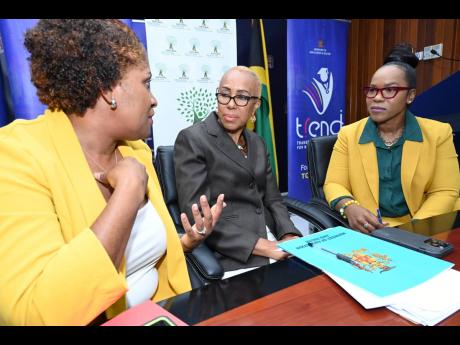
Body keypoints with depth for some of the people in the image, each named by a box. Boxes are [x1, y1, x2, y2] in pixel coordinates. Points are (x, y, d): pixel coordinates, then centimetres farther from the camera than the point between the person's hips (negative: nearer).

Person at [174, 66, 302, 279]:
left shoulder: (257, 143, 12)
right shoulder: (191, 139, -8)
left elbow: (272, 200, 10)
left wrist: (289, 237, -9)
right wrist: (261, 246, -20)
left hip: (273, 238, 6)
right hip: (229, 255, -6)